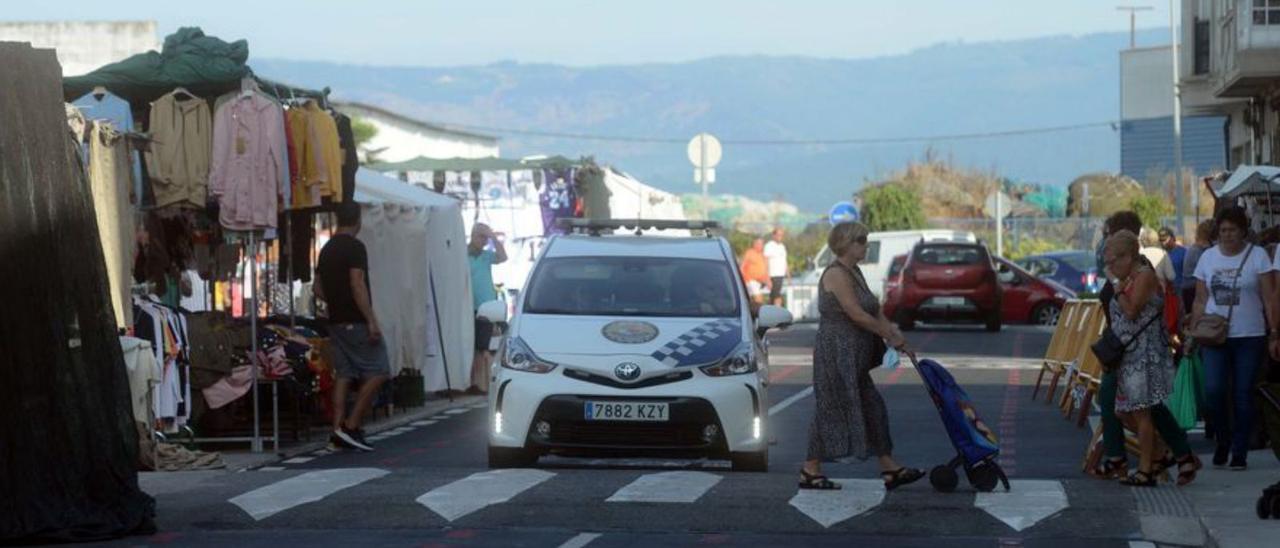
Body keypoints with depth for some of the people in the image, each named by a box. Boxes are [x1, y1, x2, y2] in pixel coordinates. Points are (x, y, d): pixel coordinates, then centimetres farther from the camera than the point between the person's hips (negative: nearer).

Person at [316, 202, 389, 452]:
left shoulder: (326, 250, 13)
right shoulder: (355, 247, -12)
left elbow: (318, 288, 16)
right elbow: (357, 285, -19)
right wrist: (371, 320, -20)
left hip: (336, 321, 8)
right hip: (356, 322, -8)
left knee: (343, 375, 8)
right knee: (378, 371, -4)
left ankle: (338, 430, 3)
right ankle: (351, 426, -9)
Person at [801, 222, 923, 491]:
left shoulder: (854, 272, 14)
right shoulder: (836, 274, -17)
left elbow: (876, 311, 14)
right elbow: (857, 315, -20)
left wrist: (896, 336, 4)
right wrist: (889, 335, -13)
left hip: (854, 358, 10)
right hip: (837, 353, -10)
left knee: (872, 409, 10)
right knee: (831, 410, -4)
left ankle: (889, 469, 12)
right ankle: (810, 471, 4)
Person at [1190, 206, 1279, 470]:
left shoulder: (1257, 256, 0)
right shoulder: (1208, 257, 9)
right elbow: (1200, 300, 12)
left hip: (1249, 337, -2)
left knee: (1243, 395, 0)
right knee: (1213, 391, -12)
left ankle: (1240, 453, 10)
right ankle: (1222, 441, 12)